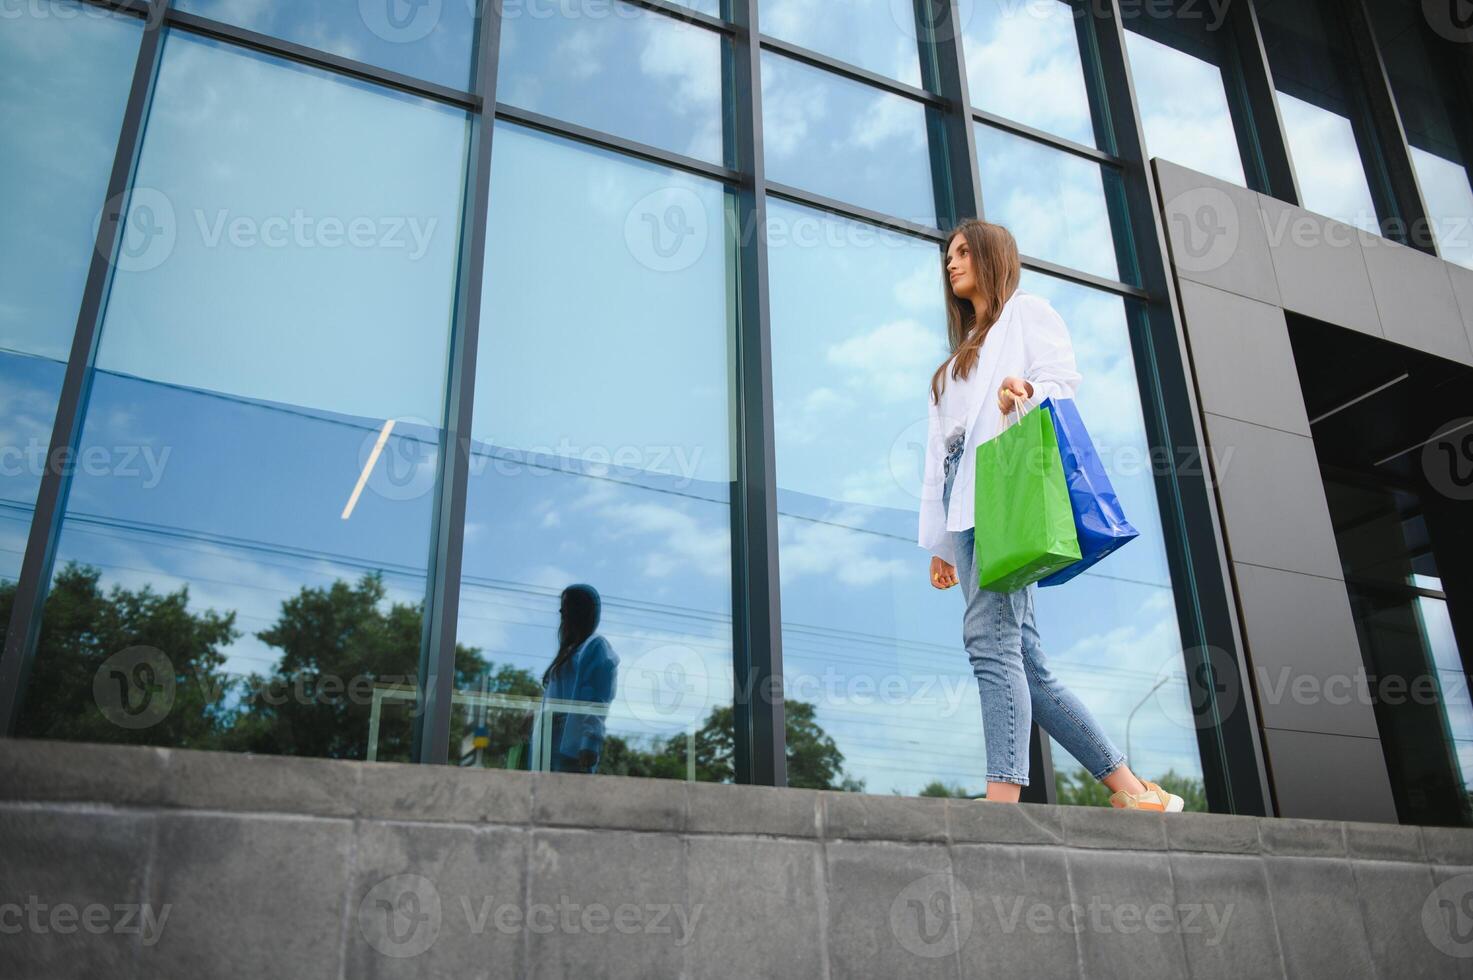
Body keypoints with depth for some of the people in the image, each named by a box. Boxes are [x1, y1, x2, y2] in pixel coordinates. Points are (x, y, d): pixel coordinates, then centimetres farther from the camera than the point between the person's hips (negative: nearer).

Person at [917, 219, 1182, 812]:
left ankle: (1002, 799, -29)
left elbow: (1063, 384, -3)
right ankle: (1132, 791, 3)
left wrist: (1027, 395, -26)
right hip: (969, 510, 7)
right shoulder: (961, 354, 33)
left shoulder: (1026, 312, 14)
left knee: (989, 637, -22)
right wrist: (940, 541, 20)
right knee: (1023, 661, -1)